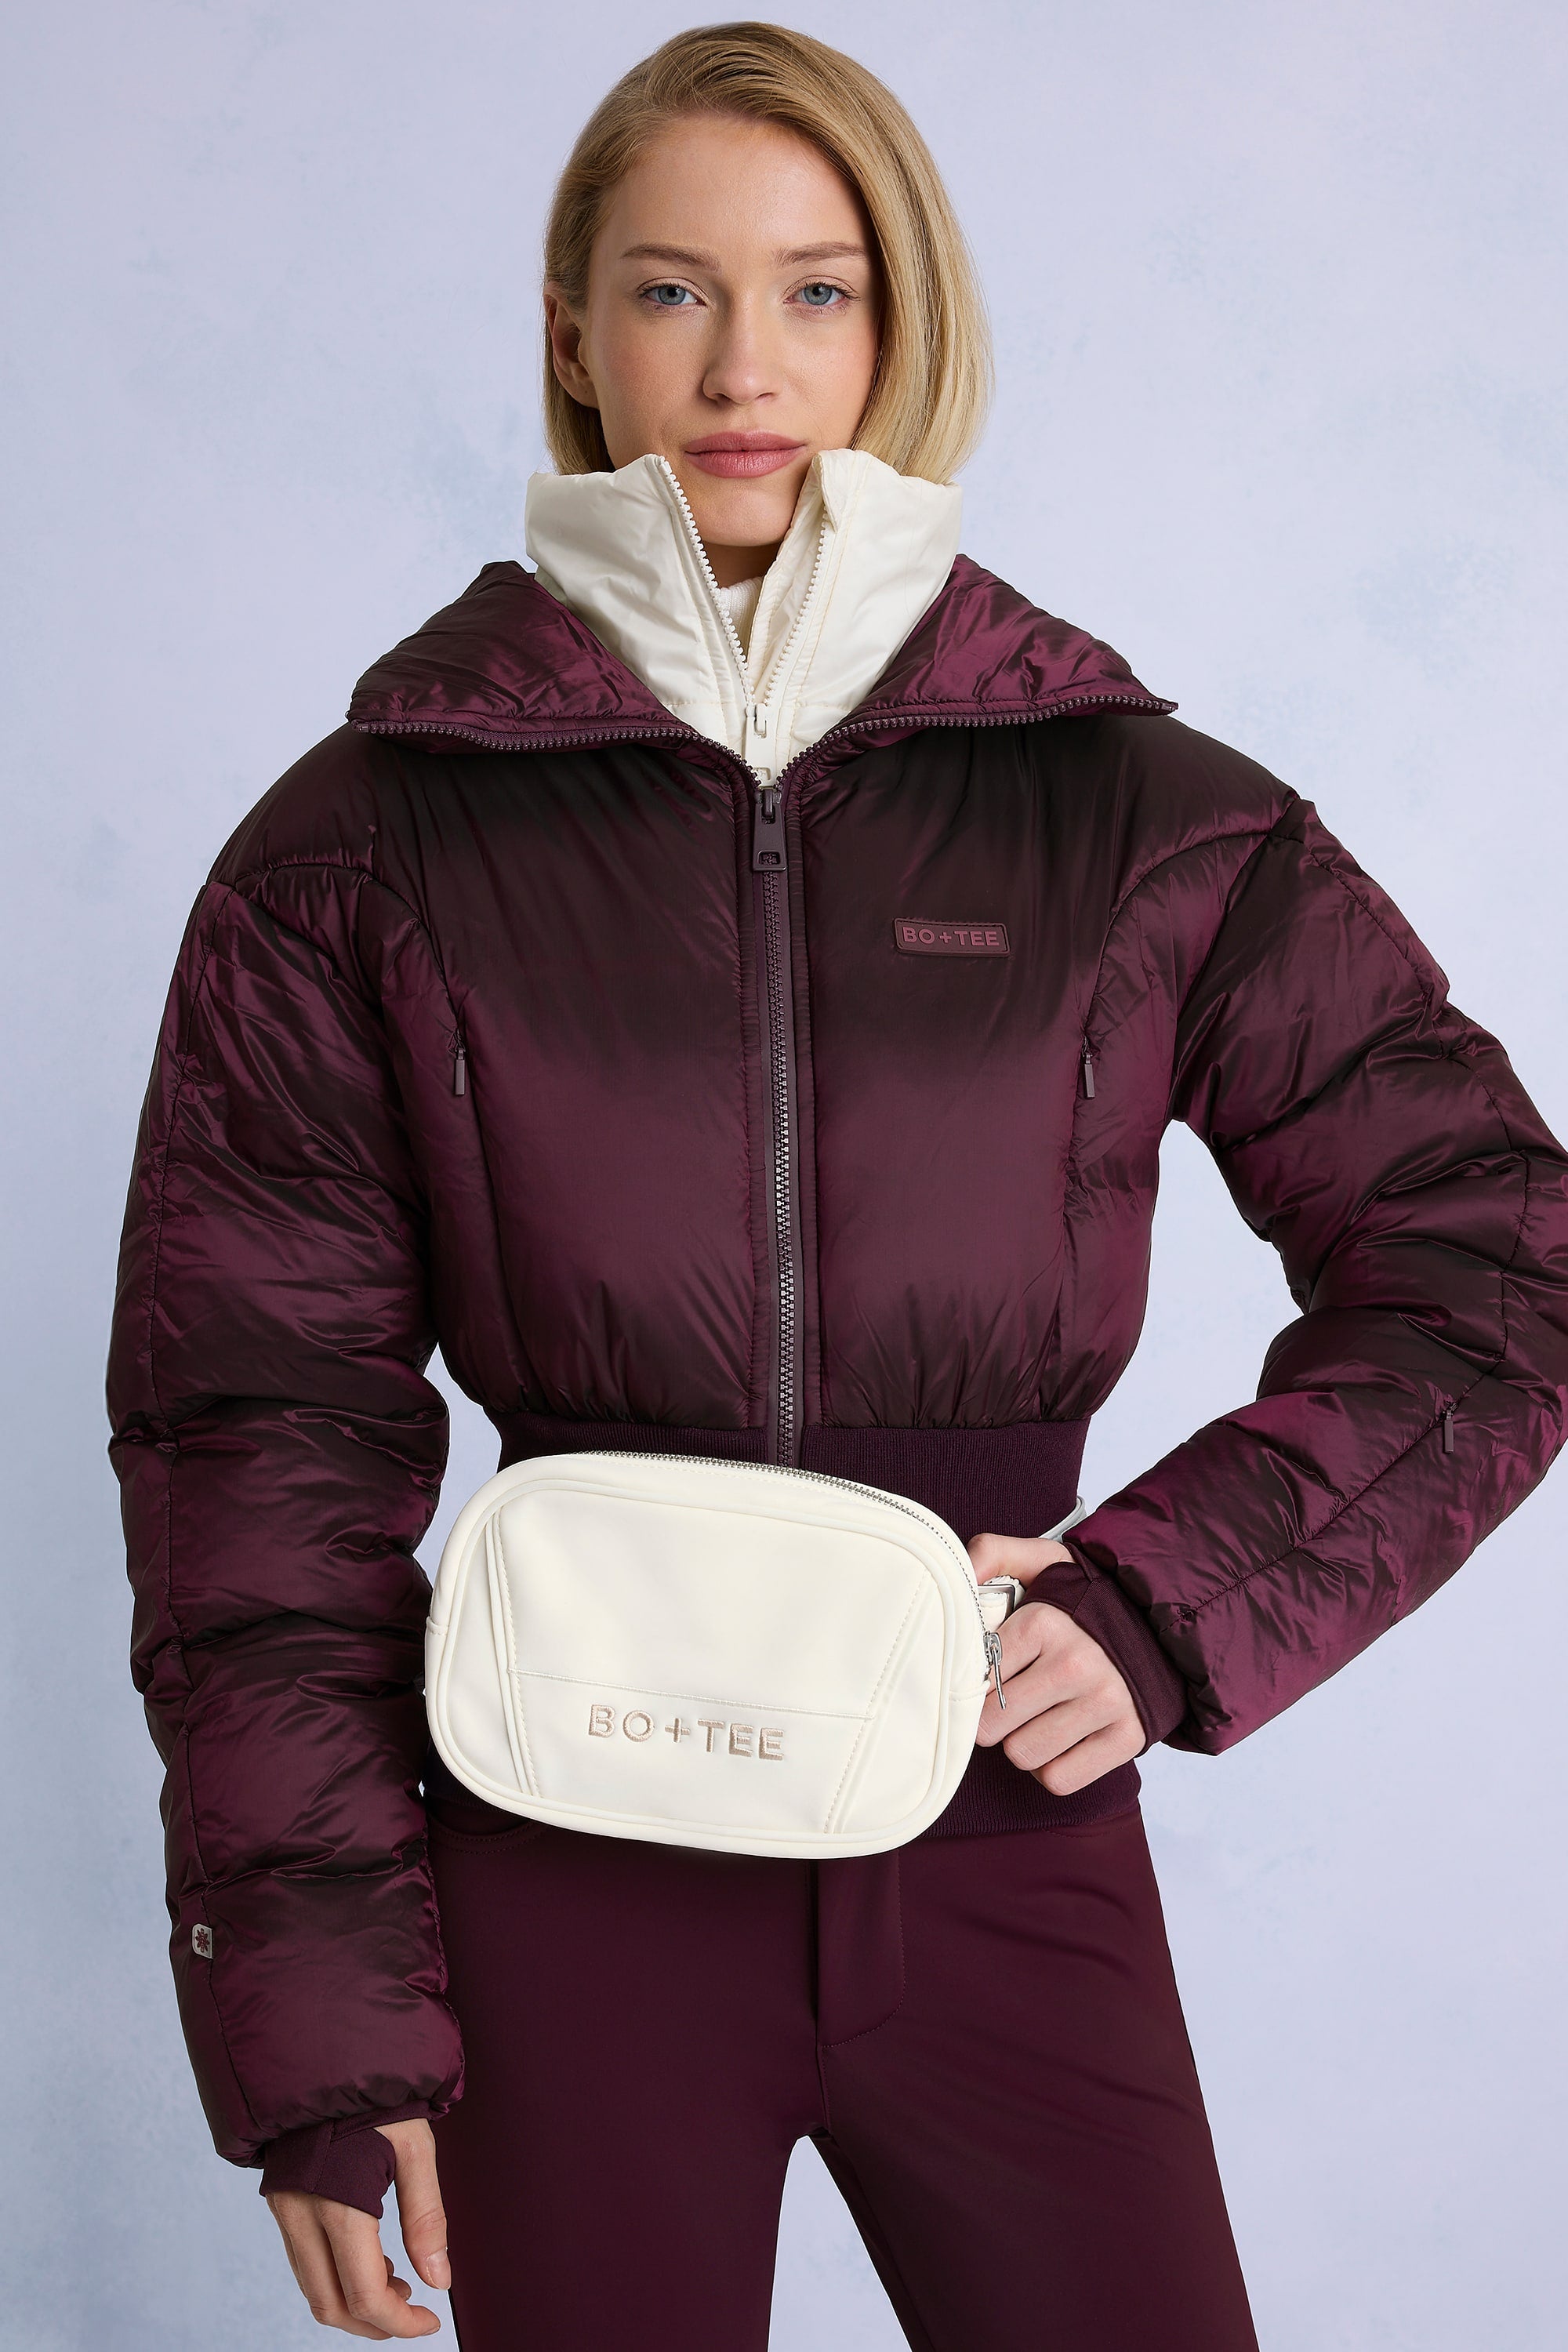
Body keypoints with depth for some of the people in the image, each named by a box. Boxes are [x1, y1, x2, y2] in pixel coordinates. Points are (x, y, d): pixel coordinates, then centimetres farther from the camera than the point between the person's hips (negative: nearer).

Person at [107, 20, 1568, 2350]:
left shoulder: (1138, 814, 0)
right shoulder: (370, 844, -1)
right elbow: (258, 1429, -1)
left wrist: (1174, 1602, -8)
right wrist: (317, 2009, -5)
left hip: (1002, 1837, 1)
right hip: (567, 1870, 0)